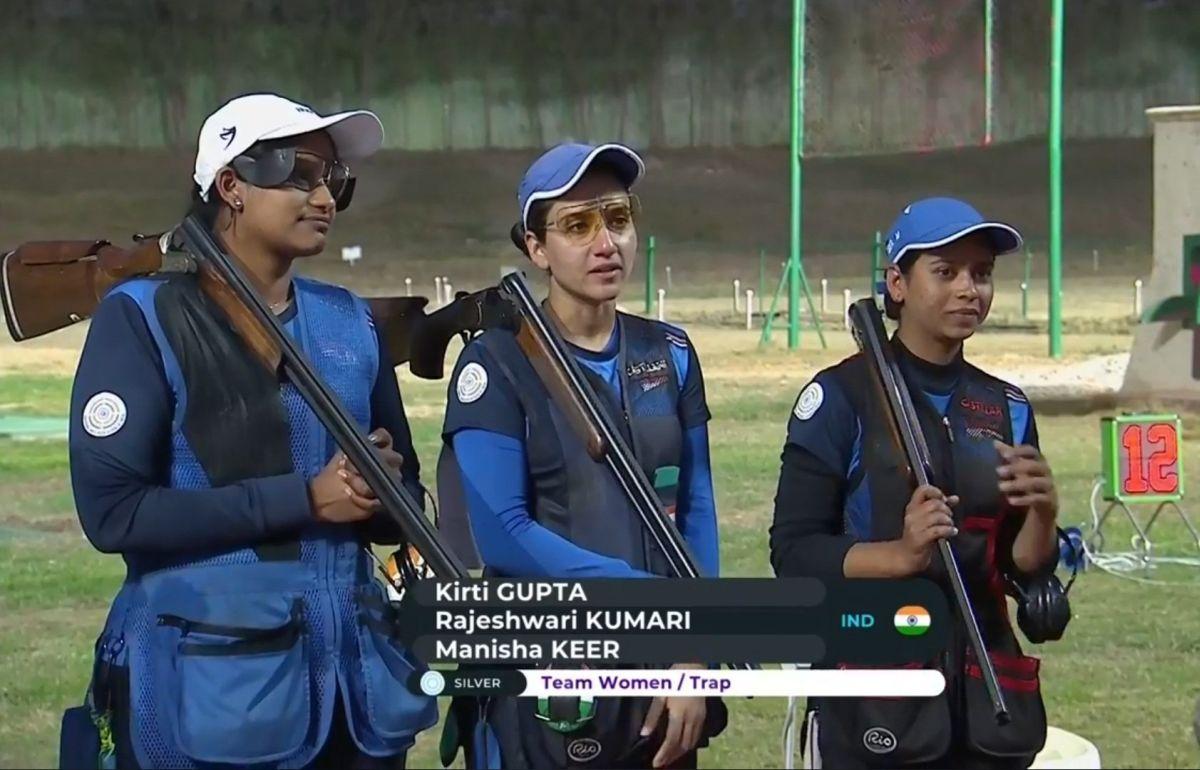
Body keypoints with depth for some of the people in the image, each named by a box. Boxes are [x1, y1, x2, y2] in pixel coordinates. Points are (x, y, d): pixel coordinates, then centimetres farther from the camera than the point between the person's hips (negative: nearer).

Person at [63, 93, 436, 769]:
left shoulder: (351, 324, 11)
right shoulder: (145, 318, -6)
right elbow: (112, 509, -15)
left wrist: (382, 488, -10)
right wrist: (304, 499, -17)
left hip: (352, 677, 5)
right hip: (206, 688, -5)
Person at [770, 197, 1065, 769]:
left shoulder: (1006, 409, 10)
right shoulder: (840, 399, -4)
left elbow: (1025, 573, 9)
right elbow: (793, 552, -8)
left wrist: (1042, 515, -11)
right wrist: (901, 555, -23)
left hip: (986, 701, 4)